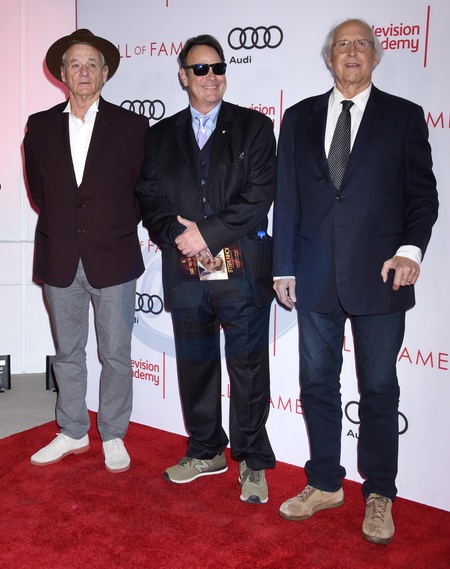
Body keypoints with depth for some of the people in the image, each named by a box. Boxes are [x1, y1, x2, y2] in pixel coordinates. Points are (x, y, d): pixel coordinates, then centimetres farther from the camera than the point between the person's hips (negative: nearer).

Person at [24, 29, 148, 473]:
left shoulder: (131, 126, 0)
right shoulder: (40, 126, 7)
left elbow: (144, 189, 4)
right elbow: (37, 190, 14)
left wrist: (118, 229, 2)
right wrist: (63, 224, 8)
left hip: (113, 259, -2)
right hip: (60, 260, 3)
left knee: (116, 355, 6)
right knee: (67, 353, 13)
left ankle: (113, 437, 22)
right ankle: (72, 433, 28)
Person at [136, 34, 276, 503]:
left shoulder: (254, 127, 5)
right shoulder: (160, 135, 13)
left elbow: (259, 195, -7)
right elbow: (149, 201, 7)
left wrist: (208, 232, -14)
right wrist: (180, 238, -11)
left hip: (242, 270, -3)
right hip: (185, 272, 3)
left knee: (248, 369, 3)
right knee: (194, 367, 14)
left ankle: (252, 461, 19)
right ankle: (206, 451, 32)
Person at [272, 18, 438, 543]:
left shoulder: (404, 116, 3)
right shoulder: (300, 117, 10)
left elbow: (422, 193, 1)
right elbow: (286, 200, 8)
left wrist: (410, 250, -15)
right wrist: (283, 268, 4)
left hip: (379, 276, -2)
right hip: (316, 278, 3)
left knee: (379, 390, 7)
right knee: (317, 383, 11)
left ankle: (378, 495, 23)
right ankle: (324, 484, 29)